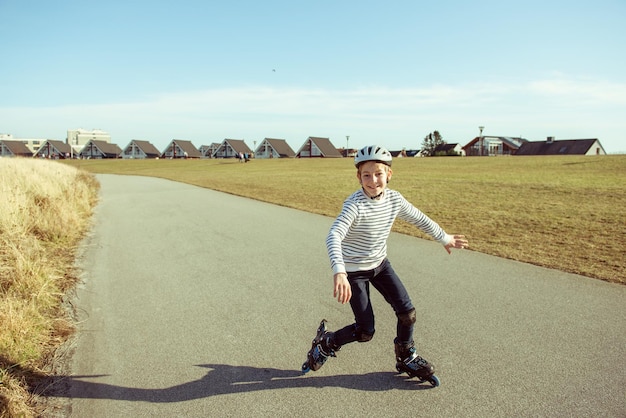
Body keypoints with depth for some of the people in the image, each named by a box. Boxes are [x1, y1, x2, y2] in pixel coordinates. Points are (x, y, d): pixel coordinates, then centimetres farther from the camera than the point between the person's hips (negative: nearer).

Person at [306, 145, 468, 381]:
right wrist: (339, 272, -53)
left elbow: (420, 219, 8)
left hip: (380, 264, 6)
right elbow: (334, 236, -39)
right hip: (354, 271, -6)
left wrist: (444, 238, 19)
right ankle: (326, 342, 25)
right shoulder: (355, 204, -27)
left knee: (407, 312, 1)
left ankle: (406, 358, 28)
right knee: (366, 332, -3)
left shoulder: (394, 199, -8)